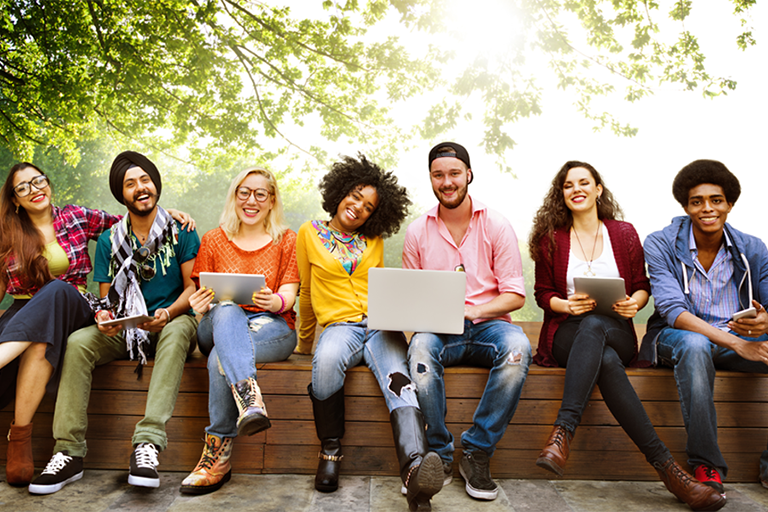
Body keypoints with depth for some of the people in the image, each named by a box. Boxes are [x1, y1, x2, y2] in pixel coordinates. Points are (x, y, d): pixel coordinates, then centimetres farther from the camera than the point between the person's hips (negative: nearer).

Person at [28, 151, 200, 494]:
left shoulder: (181, 232, 0)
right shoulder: (109, 241, 9)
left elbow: (193, 288, -3)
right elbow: (106, 297, 10)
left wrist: (167, 314, -22)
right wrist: (104, 316, -14)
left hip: (171, 322, -3)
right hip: (124, 330, 3)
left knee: (178, 330, -37)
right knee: (78, 342, -24)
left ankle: (148, 441, -43)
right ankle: (69, 452, -22)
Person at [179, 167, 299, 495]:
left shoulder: (287, 240, 12)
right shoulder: (213, 240, 17)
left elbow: (288, 295, 1)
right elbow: (204, 295, 9)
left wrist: (275, 301, -24)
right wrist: (200, 305, -17)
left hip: (271, 327, -1)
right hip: (219, 328, 1)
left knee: (221, 357, -34)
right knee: (227, 311, -37)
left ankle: (217, 454, -28)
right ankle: (250, 400, -55)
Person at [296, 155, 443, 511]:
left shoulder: (374, 241, 18)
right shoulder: (310, 234, 11)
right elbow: (307, 294, 18)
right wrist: (304, 342, 24)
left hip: (379, 324, 2)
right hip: (340, 324, -1)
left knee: (398, 380, -31)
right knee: (327, 359, -38)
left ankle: (415, 470, -54)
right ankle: (330, 450, -15)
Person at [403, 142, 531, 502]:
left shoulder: (496, 226, 3)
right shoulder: (417, 231, 8)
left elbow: (515, 295, 0)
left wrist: (469, 311, -17)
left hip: (487, 324, 0)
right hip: (438, 329, 1)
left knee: (517, 346, -34)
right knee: (421, 346, -34)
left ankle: (476, 452, -17)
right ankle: (439, 456, -18)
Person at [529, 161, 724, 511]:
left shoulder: (624, 233, 13)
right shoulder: (550, 238, 9)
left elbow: (642, 286, 13)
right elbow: (542, 294, 9)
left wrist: (635, 302, -11)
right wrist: (567, 305, -13)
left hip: (616, 334, 0)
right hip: (568, 335, 0)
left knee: (594, 325, -39)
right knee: (606, 360, -37)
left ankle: (563, 432, -45)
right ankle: (664, 465, -37)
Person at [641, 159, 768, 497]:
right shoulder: (661, 244, -7)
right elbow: (672, 310, -19)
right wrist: (734, 342, -31)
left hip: (740, 338, 4)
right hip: (679, 336, -3)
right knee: (694, 345, -38)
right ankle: (705, 464, -25)